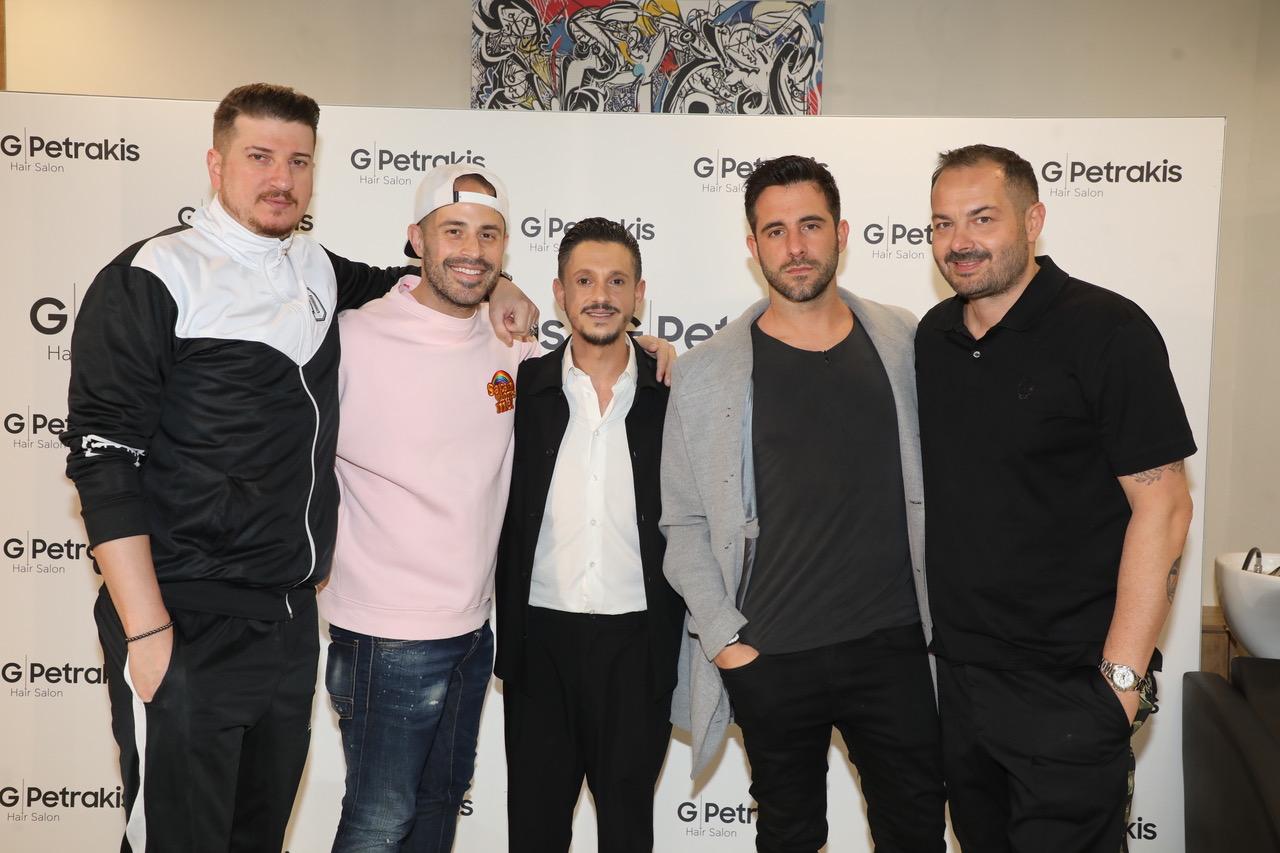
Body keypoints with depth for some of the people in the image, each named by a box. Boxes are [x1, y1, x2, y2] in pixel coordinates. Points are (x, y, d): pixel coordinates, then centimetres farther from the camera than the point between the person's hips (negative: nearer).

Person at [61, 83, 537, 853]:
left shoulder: (315, 270, 9)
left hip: (293, 616, 6)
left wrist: (493, 288, 12)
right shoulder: (154, 278, -9)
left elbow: (386, 283, 31)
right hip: (188, 626, -6)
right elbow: (104, 458, -13)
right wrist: (147, 632, -18)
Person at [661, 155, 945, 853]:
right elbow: (684, 524, -1)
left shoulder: (903, 345, 3)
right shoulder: (708, 373, -4)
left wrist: (940, 613, 6)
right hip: (769, 659, -1)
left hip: (894, 645, 2)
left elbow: (930, 485, 10)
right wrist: (724, 638, -7)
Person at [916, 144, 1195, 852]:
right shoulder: (934, 335, 5)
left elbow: (1162, 506, -15)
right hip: (956, 669, 6)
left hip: (1068, 685, -6)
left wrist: (1122, 673, -18)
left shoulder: (1106, 331, -13)